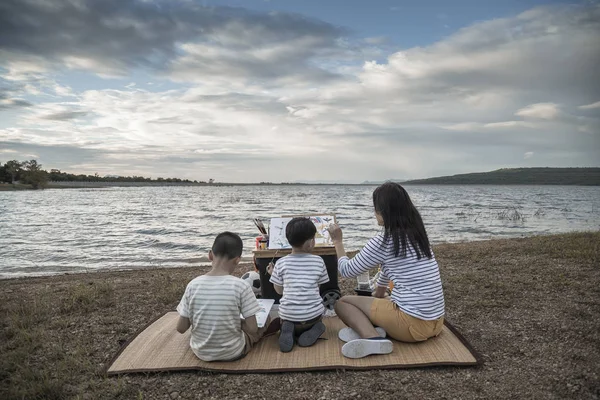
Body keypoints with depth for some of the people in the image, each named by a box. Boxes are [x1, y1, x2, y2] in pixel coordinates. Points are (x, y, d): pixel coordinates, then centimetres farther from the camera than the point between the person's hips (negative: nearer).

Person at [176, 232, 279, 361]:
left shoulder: (193, 284, -13)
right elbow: (252, 329, -17)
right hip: (232, 352, -3)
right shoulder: (240, 286, -21)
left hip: (201, 352, 3)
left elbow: (181, 328, -8)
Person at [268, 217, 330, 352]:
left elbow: (279, 290, 7)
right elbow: (319, 286, 8)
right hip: (313, 315, 0)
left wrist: (273, 273, 23)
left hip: (288, 315, 0)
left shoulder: (281, 263, -3)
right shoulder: (318, 261, -2)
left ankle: (288, 331, -2)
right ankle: (313, 329, 0)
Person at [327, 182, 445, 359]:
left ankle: (373, 338, -17)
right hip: (435, 321, 8)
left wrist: (338, 241, 17)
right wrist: (380, 291, 44)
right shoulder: (417, 235, 11)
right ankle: (375, 330, -1)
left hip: (412, 323, -7)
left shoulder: (382, 242, -11)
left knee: (342, 302, 9)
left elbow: (347, 270, 3)